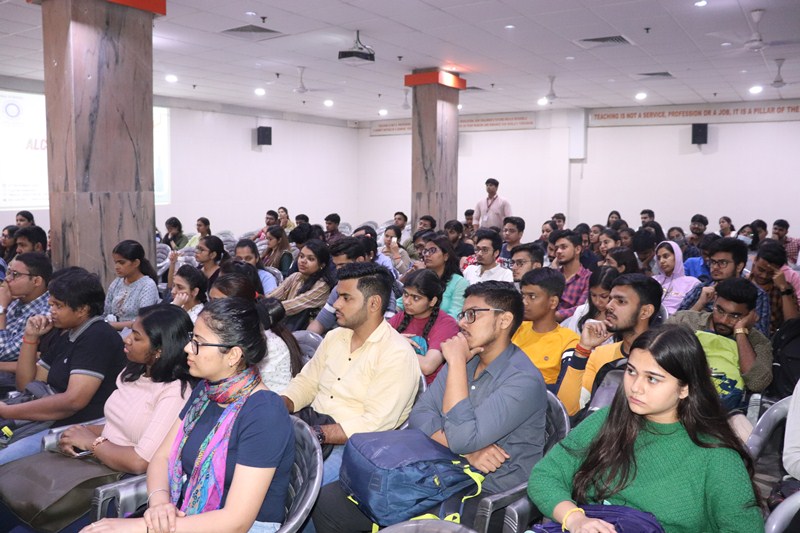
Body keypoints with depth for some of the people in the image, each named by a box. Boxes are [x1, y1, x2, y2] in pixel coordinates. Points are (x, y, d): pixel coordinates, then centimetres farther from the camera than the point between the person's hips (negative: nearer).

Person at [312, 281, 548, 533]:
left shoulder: (524, 380, -16)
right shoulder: (466, 360, 9)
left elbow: (462, 438, -25)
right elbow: (420, 415, 2)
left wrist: (456, 362, -18)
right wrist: (468, 451, -15)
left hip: (488, 499, -7)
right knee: (328, 501, -6)